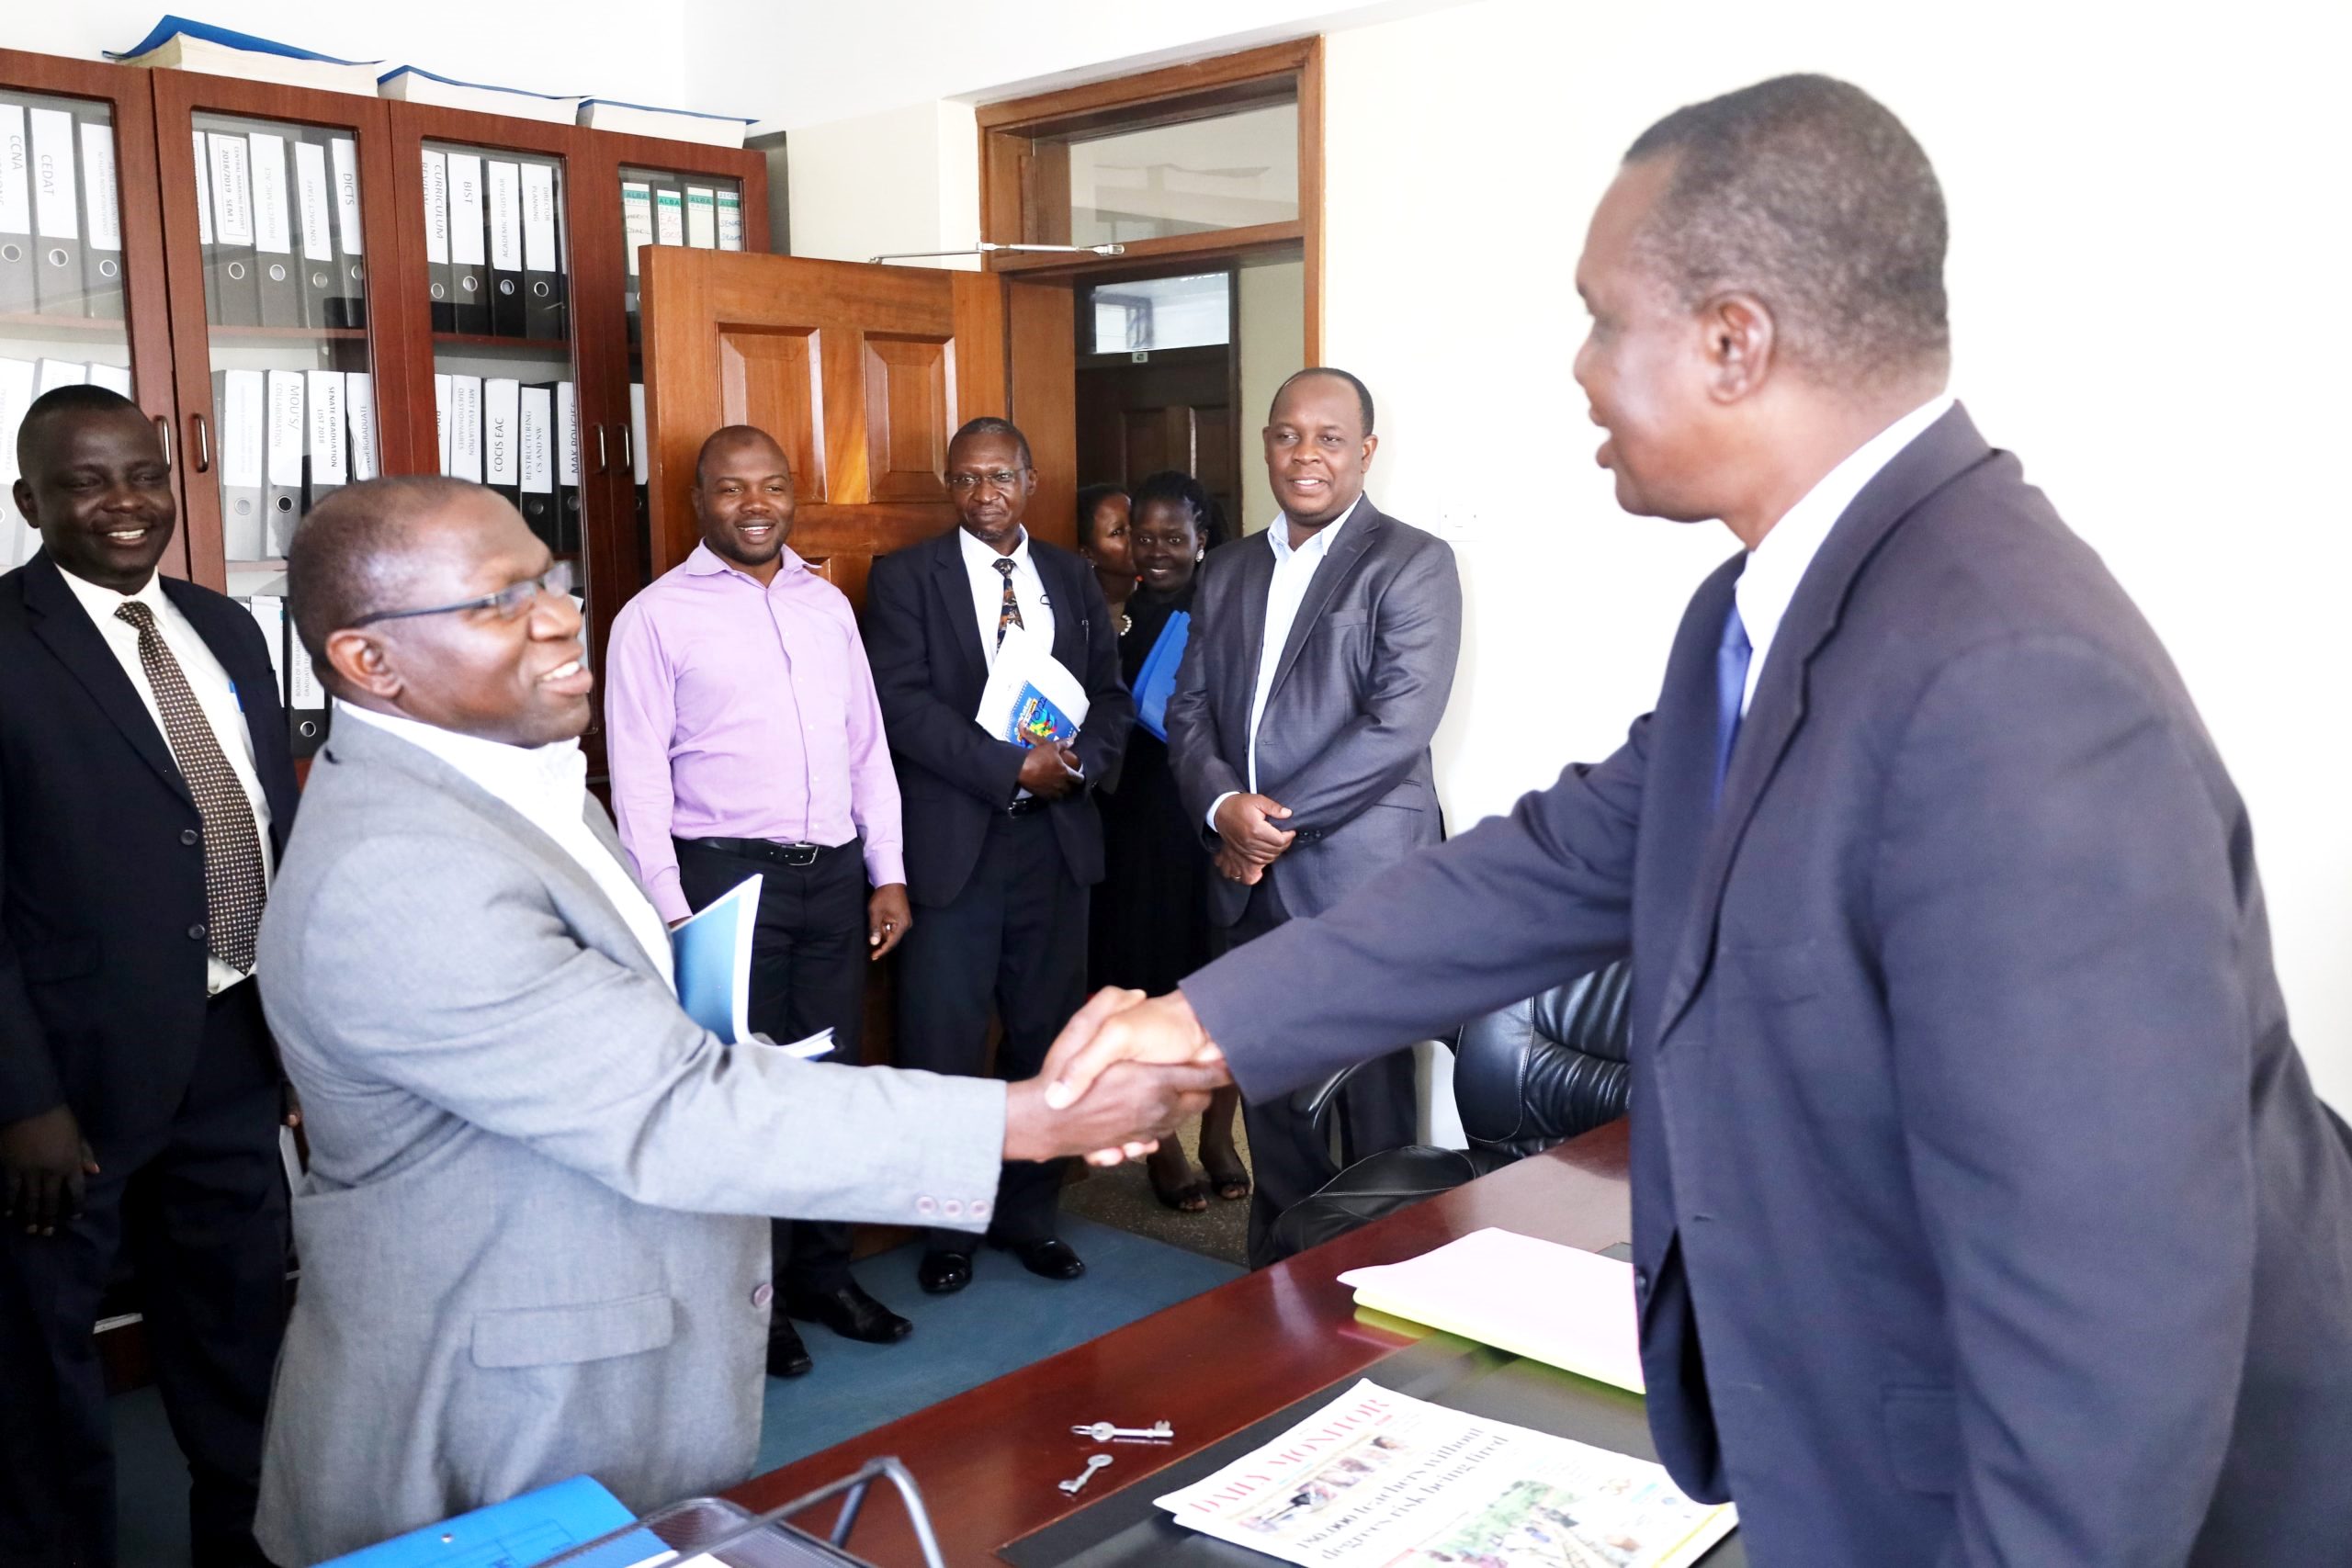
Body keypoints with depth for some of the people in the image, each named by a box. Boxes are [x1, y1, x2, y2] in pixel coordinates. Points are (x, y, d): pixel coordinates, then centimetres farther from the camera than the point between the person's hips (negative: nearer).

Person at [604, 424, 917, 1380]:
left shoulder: (828, 604, 13)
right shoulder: (657, 616, -3)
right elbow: (637, 775, -6)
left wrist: (888, 873, 10)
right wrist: (671, 912, -11)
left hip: (834, 872, 5)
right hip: (726, 876, -4)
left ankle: (823, 1273, 27)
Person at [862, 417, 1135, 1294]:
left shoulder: (1073, 580, 13)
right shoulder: (906, 578, 0)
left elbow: (1112, 697, 11)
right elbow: (903, 703, -11)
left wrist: (1078, 763, -10)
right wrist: (1015, 768, -16)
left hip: (1056, 839, 4)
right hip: (952, 842, -3)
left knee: (1046, 1038, 10)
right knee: (943, 1045, 2)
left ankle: (1029, 1215, 25)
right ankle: (947, 1227, 18)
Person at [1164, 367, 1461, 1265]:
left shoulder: (1411, 565, -4)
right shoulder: (1226, 573, 15)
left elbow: (1400, 725, -15)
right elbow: (1189, 710, 11)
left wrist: (1281, 819, -13)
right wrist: (1223, 805, -9)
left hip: (1363, 884, -5)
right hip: (1251, 886, 6)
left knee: (1374, 1113, 3)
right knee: (1269, 1099, 13)